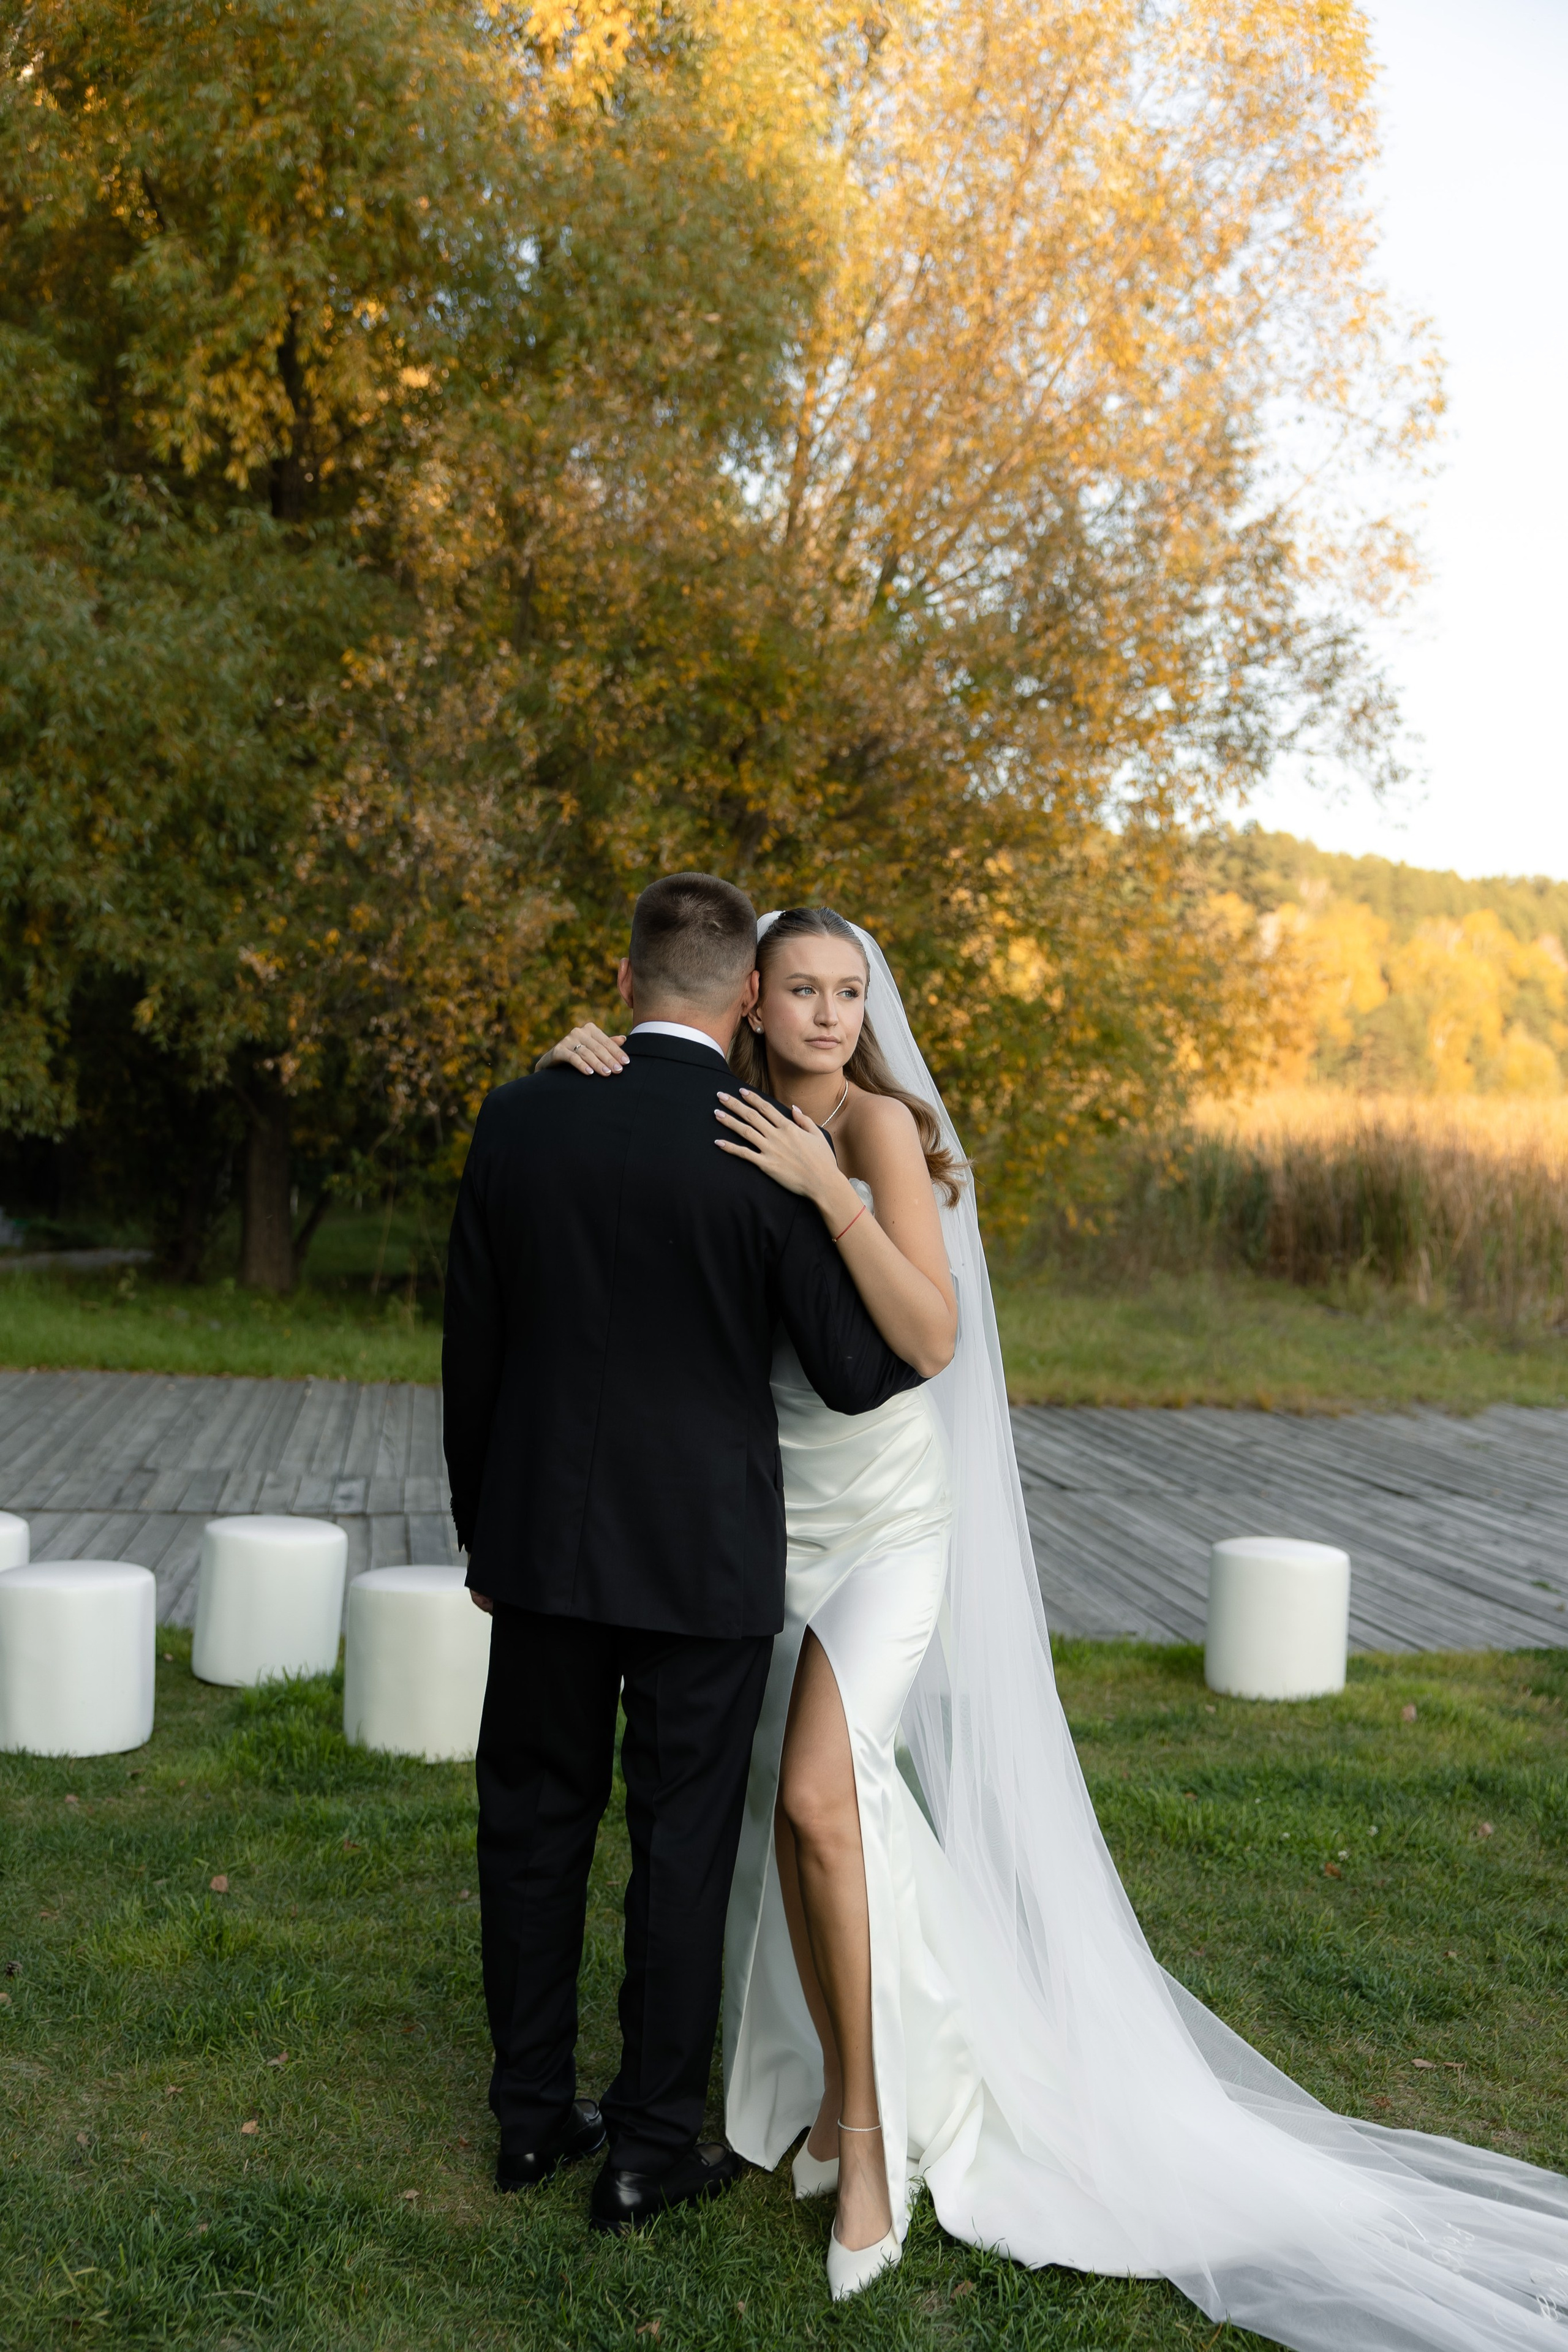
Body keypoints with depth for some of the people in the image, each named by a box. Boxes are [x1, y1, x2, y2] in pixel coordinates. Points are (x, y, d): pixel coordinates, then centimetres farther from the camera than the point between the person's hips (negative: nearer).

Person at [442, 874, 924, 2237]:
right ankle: (651, 2150, 21)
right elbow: (861, 1375, -11)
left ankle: (534, 2117, 29)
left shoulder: (520, 1119, -3)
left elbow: (472, 1347, 2)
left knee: (535, 1825, 17)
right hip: (704, 1557, -3)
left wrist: (482, 1532, 14)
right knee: (683, 1846, 10)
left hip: (544, 1541, 3)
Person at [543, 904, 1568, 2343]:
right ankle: (846, 2091, 27)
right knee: (795, 1815, 8)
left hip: (891, 1518, -5)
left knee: (814, 1797, -20)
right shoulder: (734, 1142, 4)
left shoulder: (895, 1139, -10)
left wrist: (829, 1187, -32)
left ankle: (860, 2114, -4)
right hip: (776, 1519, 5)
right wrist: (591, 1062, -18)